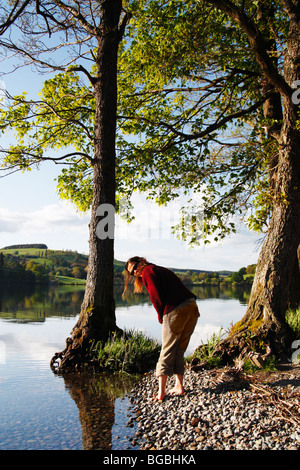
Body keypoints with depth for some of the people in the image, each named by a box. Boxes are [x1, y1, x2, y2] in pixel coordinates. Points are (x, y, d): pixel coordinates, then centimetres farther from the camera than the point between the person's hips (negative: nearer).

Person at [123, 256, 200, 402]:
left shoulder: (147, 271, 3)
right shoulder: (162, 270, 27)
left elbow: (156, 297, -9)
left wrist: (162, 318, 4)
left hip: (176, 311, -8)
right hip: (193, 308, 8)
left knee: (167, 352, 2)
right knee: (179, 351, 18)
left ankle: (161, 392, 6)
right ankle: (179, 386, 22)